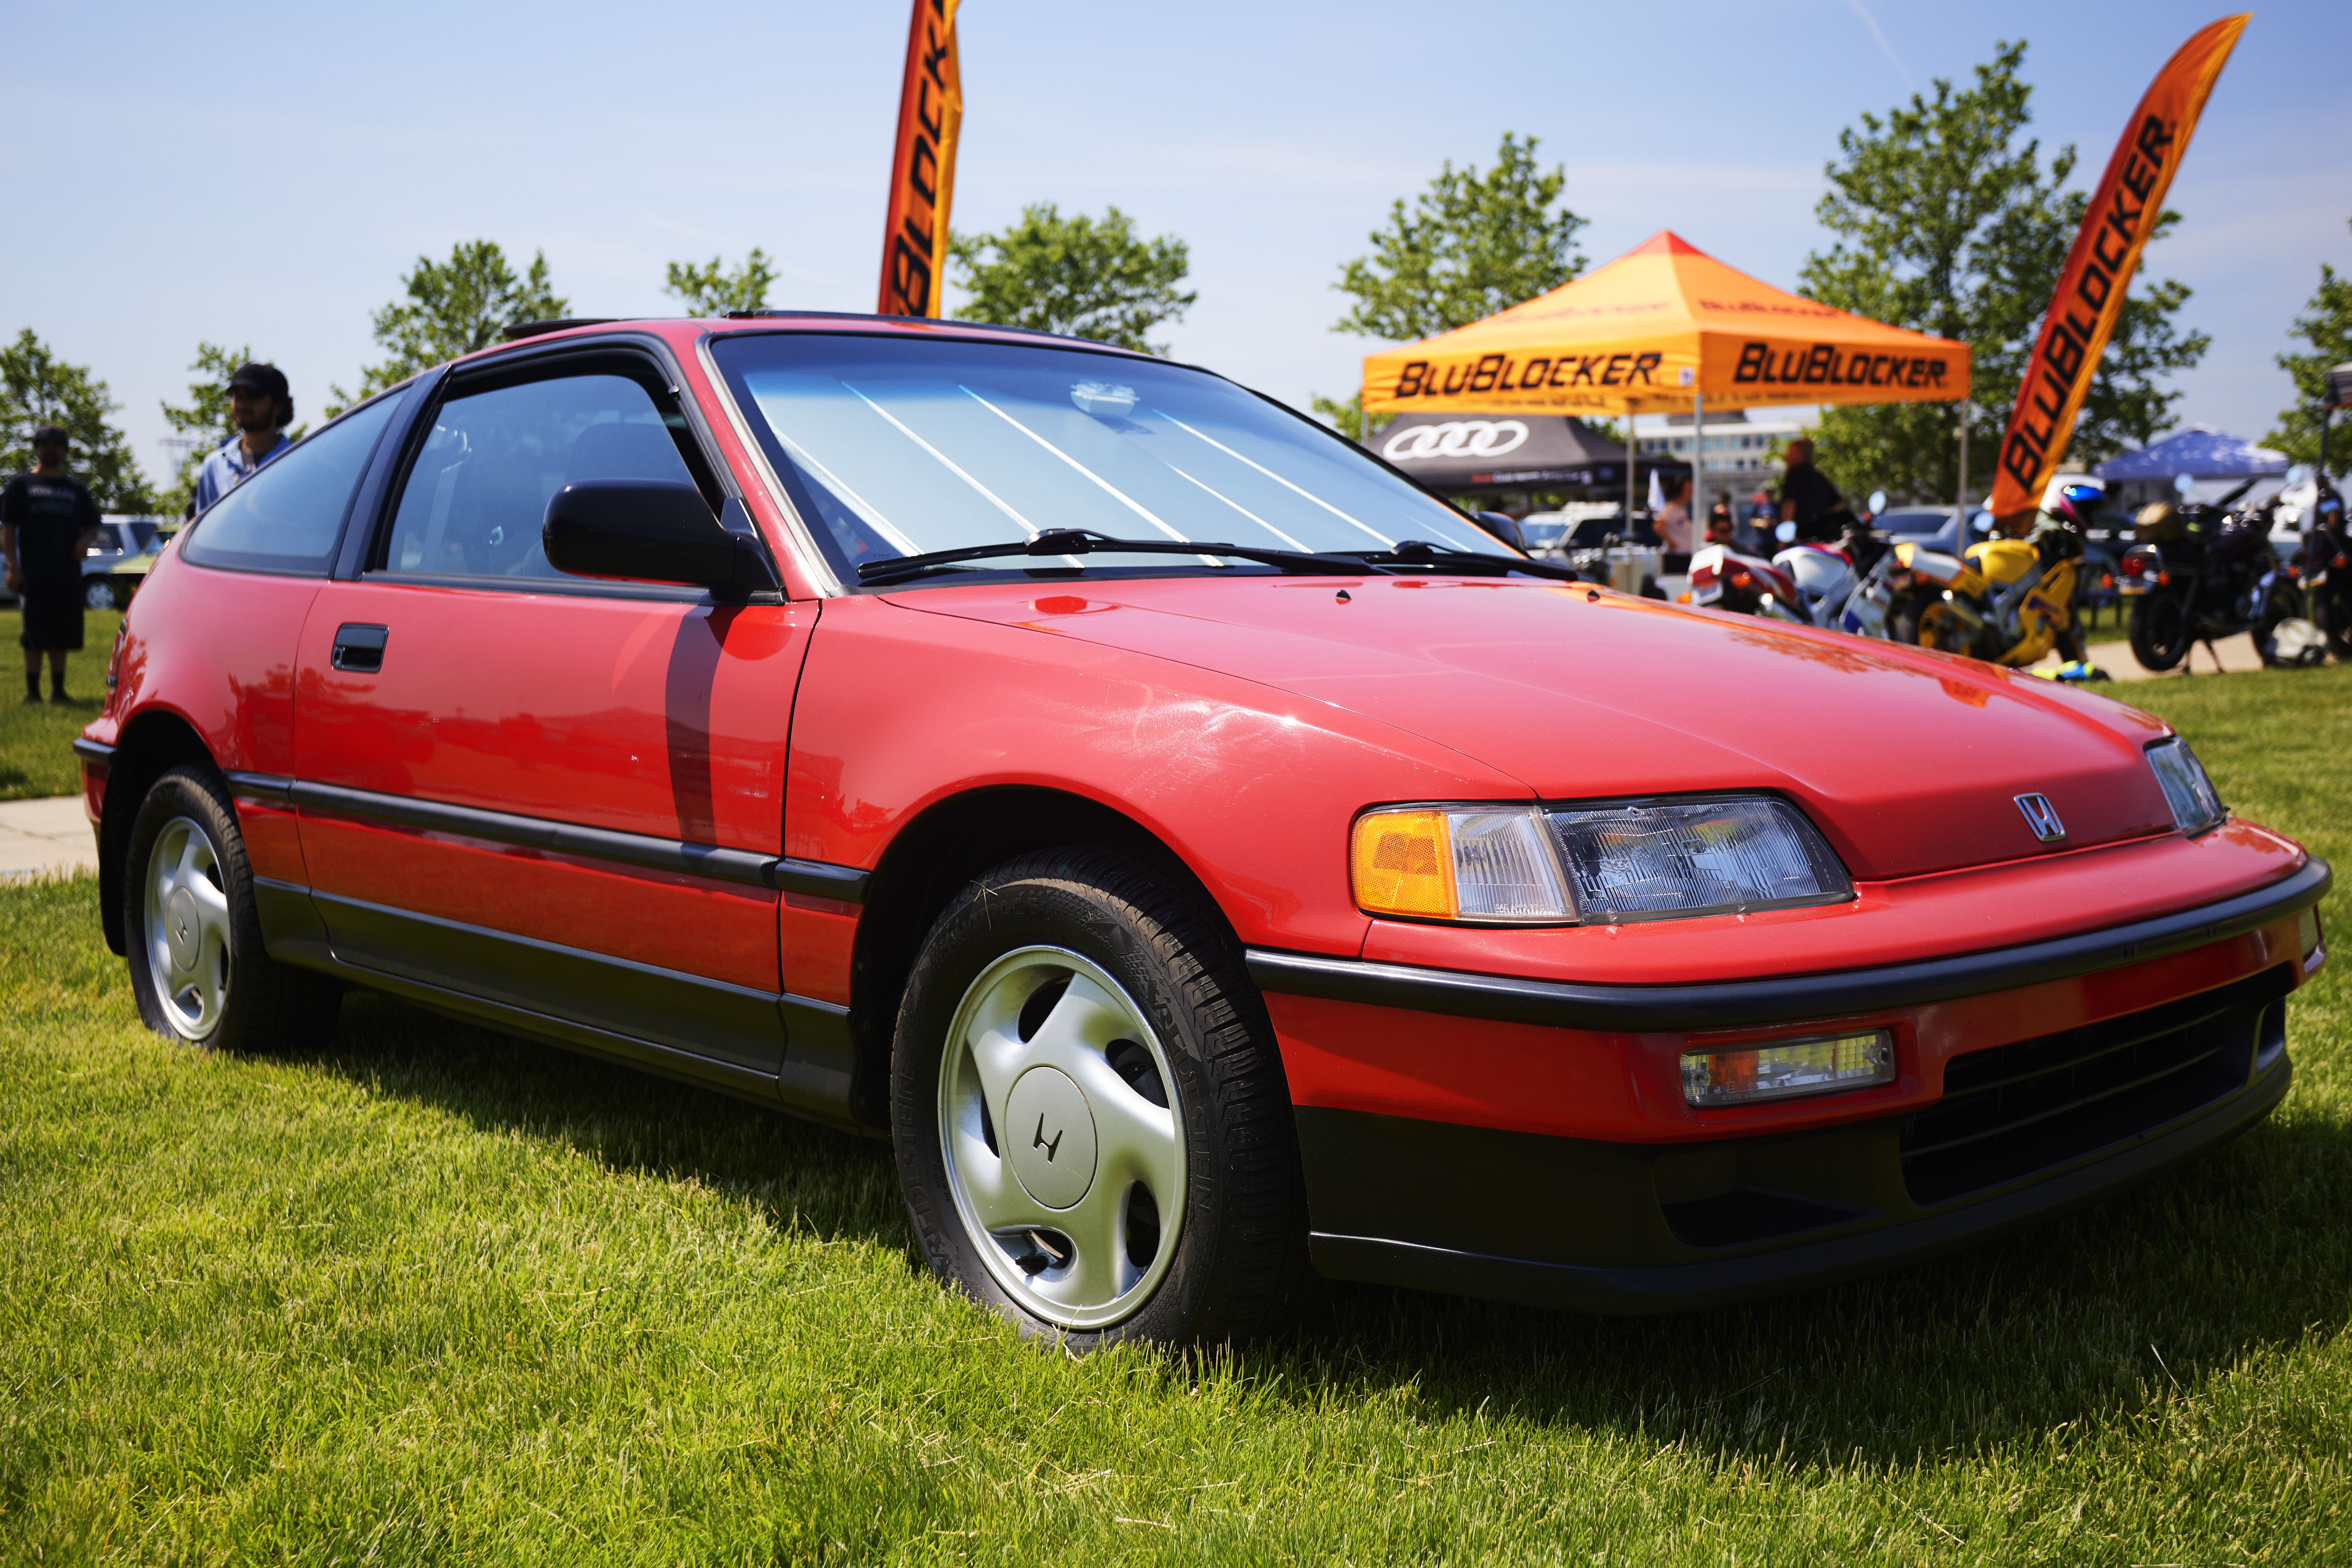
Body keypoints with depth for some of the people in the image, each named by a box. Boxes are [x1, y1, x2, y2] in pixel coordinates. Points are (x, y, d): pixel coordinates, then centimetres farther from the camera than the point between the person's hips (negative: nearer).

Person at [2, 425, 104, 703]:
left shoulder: (76, 489, 17)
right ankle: (32, 691, 1)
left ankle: (58, 689, 14)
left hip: (68, 575, 3)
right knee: (34, 637, -4)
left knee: (61, 636, 6)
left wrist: (85, 541, -5)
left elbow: (92, 526, 19)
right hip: (34, 573, -3)